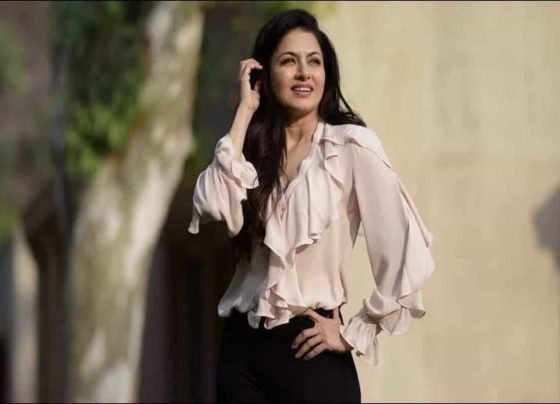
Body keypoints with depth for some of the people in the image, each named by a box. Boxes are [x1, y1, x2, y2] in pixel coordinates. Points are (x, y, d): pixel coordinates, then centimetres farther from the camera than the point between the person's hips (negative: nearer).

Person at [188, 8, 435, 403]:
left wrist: (355, 334, -8)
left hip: (310, 352, -5)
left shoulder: (350, 144, -8)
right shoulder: (256, 148, 8)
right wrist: (246, 111, -7)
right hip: (242, 347, 5)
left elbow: (408, 253, -15)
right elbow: (213, 206, -13)